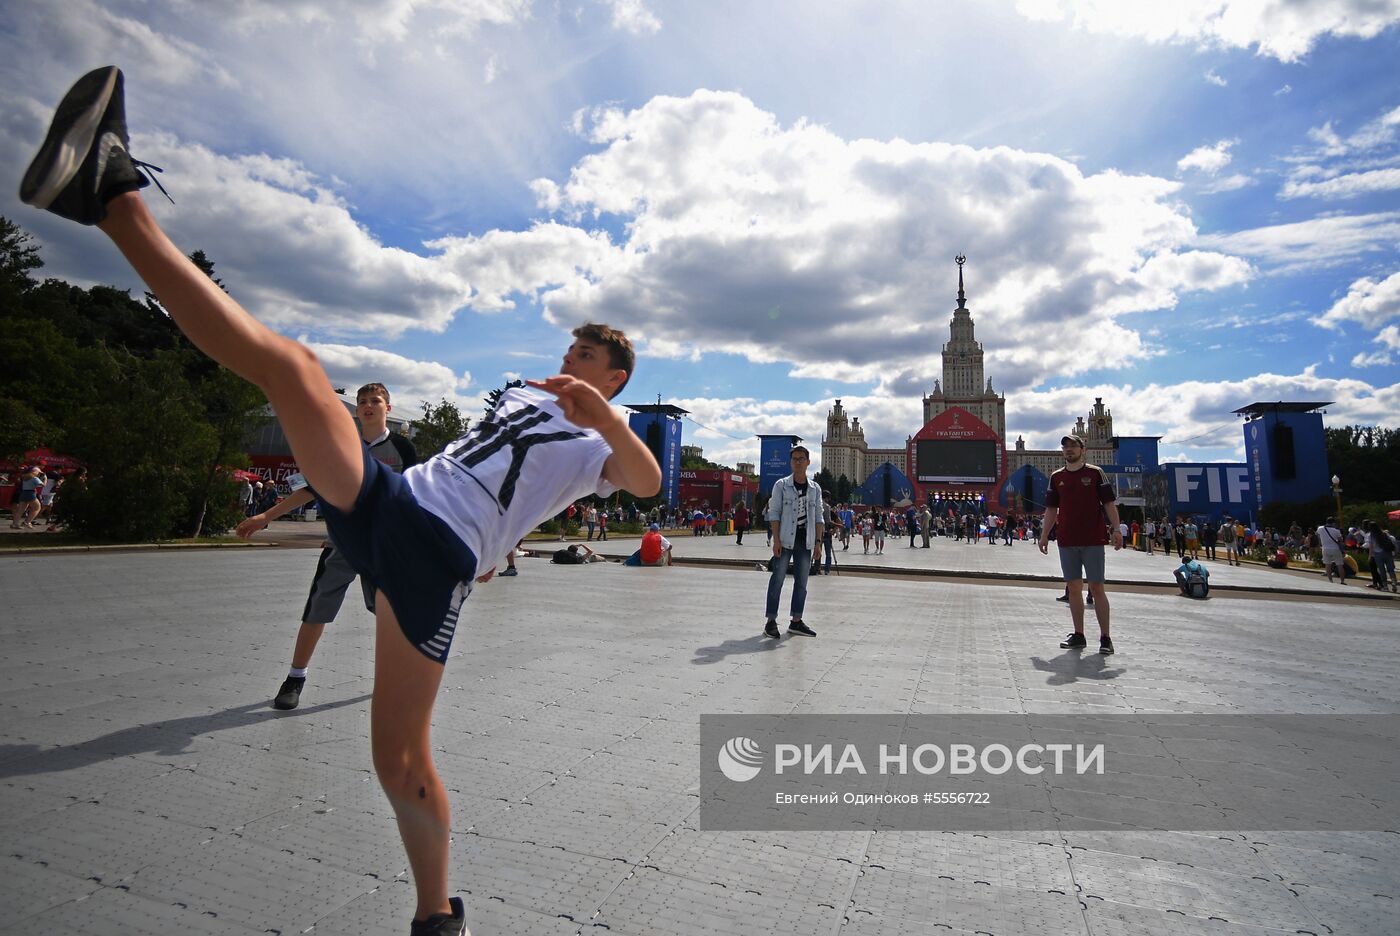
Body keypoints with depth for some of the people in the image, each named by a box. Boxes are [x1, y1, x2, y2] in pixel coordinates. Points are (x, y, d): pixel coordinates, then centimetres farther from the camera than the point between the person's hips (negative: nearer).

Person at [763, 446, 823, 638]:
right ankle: (771, 621, 3)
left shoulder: (815, 488, 10)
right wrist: (776, 540, -12)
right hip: (785, 540, -4)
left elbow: (818, 517, 11)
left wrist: (818, 542, 3)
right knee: (777, 579, -3)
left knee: (802, 582, 8)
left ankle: (796, 621, 18)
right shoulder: (781, 485, 0)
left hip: (805, 541, 4)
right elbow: (774, 513, -3)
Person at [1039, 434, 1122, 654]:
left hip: (1093, 540, -3)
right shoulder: (1056, 477, 11)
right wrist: (1045, 535, 8)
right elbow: (1051, 509, 13)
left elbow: (1109, 503, 0)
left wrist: (1116, 529, -9)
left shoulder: (1096, 473, 3)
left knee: (1096, 588, -2)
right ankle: (1078, 635, 14)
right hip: (1066, 541, 3)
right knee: (1074, 588, 7)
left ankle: (1105, 638, 5)